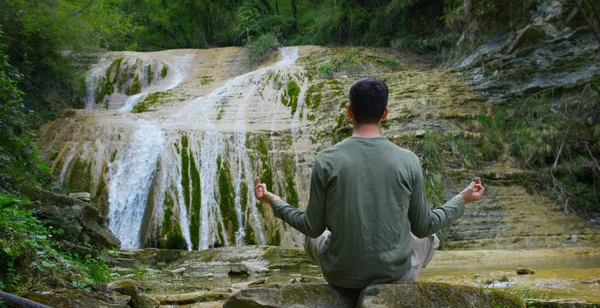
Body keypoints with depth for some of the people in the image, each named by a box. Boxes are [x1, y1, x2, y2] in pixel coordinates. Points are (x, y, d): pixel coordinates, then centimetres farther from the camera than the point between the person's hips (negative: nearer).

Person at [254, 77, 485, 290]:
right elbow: (423, 227, -4)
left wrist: (274, 202, 10)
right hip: (395, 271, 0)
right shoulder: (408, 161, -13)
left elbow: (313, 227, -7)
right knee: (429, 239, 33)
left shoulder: (326, 161, -14)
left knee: (313, 238, 34)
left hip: (341, 272, 0)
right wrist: (462, 199, 12)